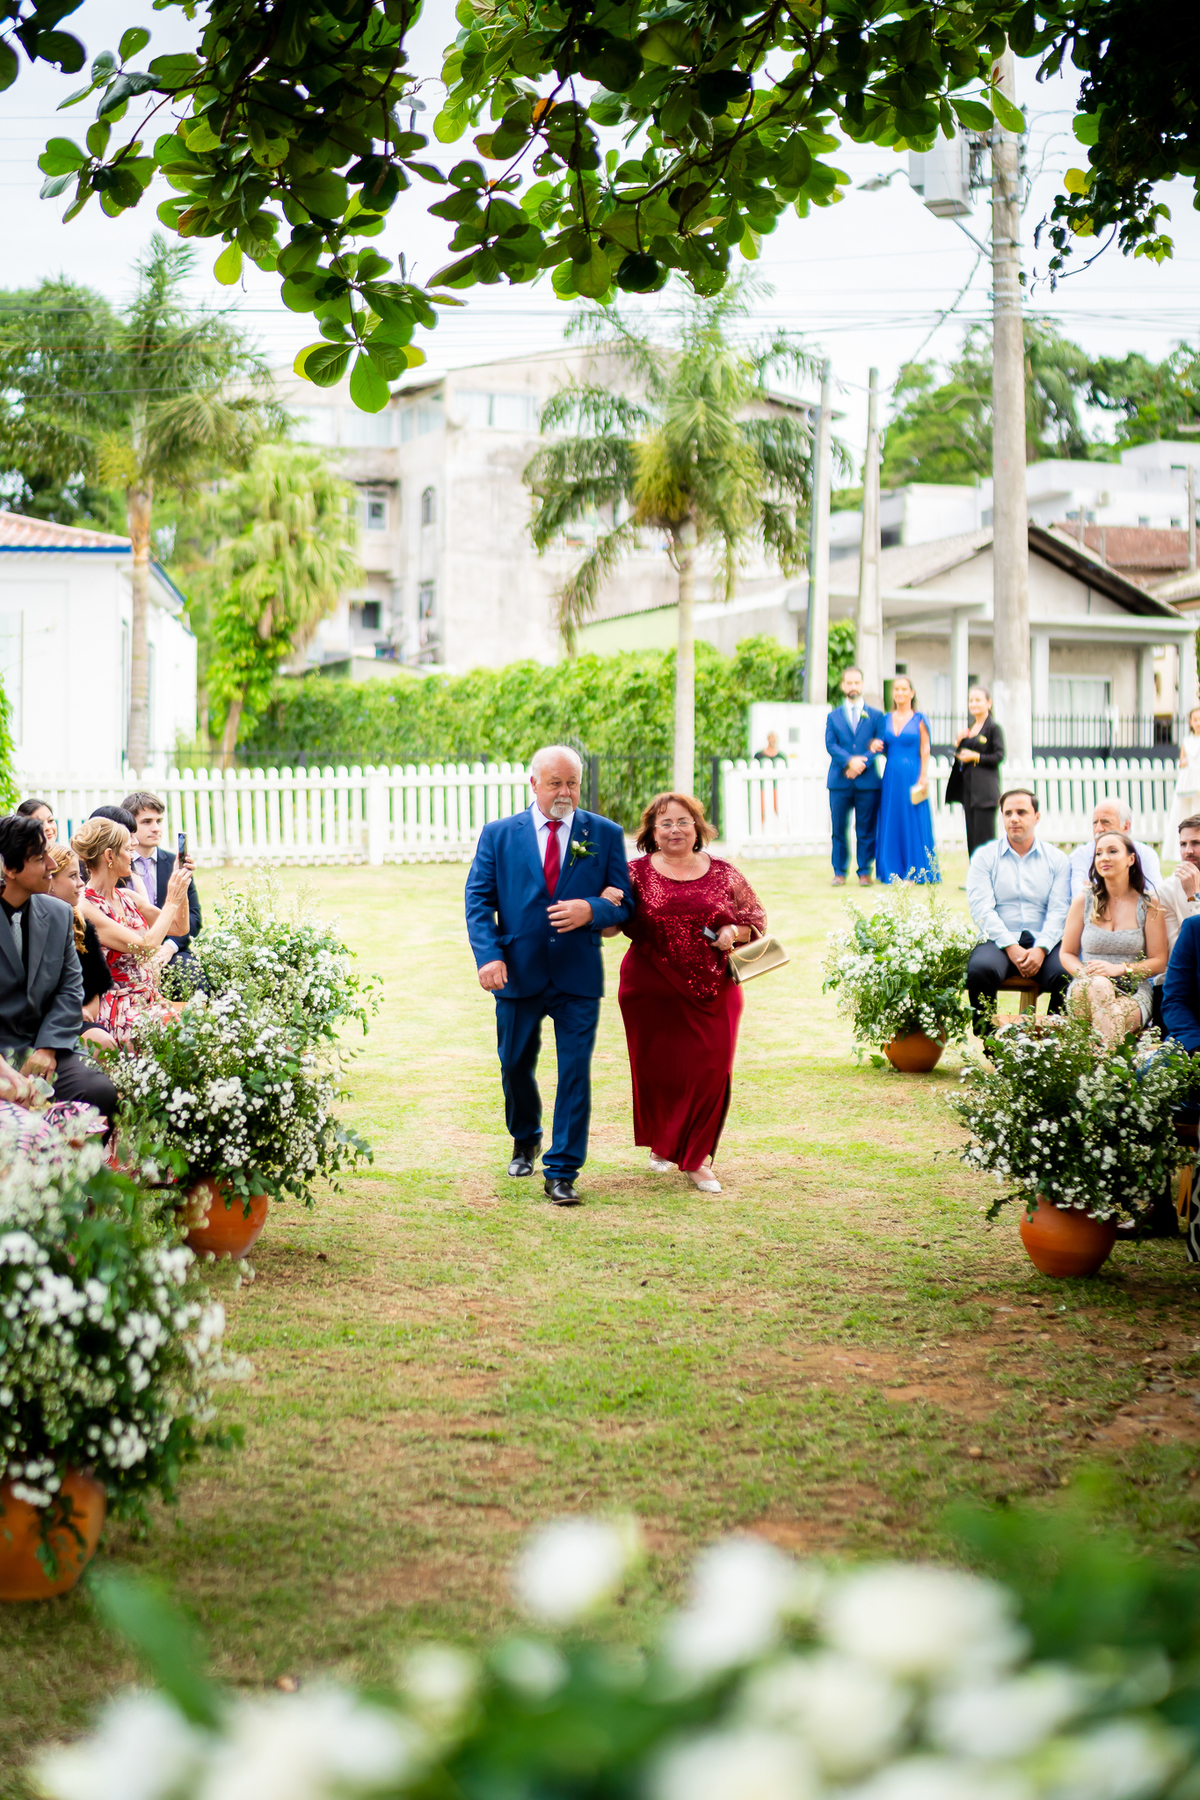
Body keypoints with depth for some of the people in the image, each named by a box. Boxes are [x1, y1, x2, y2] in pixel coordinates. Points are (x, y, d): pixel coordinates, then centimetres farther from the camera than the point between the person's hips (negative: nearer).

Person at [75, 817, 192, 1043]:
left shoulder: (128, 897, 12)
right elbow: (145, 944, -19)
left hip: (151, 1003, 8)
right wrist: (172, 901, -8)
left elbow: (179, 927, 24)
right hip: (119, 1014, -8)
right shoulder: (85, 908, -12)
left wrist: (181, 891, 9)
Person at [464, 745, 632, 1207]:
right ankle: (526, 1140, 43)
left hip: (578, 978, -1)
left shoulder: (605, 835, 3)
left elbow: (623, 903, 3)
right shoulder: (499, 835, 3)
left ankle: (561, 1172, 3)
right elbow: (478, 900, 0)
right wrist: (489, 955, -14)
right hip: (518, 975, 1)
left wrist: (590, 910, -19)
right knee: (515, 1067, 15)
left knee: (575, 1074, -4)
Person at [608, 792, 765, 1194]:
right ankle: (661, 1144, 35)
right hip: (653, 991, -1)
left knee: (711, 1071, -3)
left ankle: (697, 1159, 11)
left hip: (712, 992, 1)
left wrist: (734, 932, -8)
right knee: (658, 1070, 7)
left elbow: (757, 919, 12)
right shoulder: (637, 873, 1)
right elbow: (610, 927, -3)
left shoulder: (723, 874, 5)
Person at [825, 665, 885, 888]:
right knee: (839, 829, 1)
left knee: (866, 831, 0)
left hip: (867, 780, -1)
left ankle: (865, 873, 7)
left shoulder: (875, 715, 11)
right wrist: (849, 761, -16)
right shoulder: (833, 716, 13)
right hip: (840, 780, 1)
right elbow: (831, 745, 1)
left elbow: (881, 744, 1)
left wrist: (862, 764, -13)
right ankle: (839, 873, 8)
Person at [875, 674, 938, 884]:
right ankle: (894, 870, 10)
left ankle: (914, 872, 3)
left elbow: (925, 750, -4)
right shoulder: (886, 719, 10)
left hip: (912, 775, -4)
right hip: (891, 775, 4)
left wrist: (923, 777, -11)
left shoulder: (919, 719, -1)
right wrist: (876, 746, -7)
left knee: (913, 822, -2)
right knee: (891, 821, 4)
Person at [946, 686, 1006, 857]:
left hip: (985, 789, -7)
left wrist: (975, 757, -16)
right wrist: (958, 742, 1)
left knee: (984, 836, -9)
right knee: (971, 835, 8)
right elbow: (960, 756, 19)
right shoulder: (969, 728, 17)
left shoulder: (993, 728, -5)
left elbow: (998, 756, -11)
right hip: (968, 787, 7)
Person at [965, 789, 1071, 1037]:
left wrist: (1041, 949, -15)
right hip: (998, 941, 0)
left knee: (1067, 975, -31)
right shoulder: (985, 856, 10)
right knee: (980, 970, -34)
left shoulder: (1056, 858, 13)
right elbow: (982, 909, -1)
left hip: (1044, 942, 1)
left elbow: (1059, 911, 3)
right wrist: (1011, 948, -15)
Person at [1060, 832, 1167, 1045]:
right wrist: (1083, 973, -9)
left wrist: (1120, 968, -13)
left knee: (1117, 1014, -41)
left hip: (1134, 995, 0)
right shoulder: (1083, 902, 14)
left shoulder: (1149, 905, 9)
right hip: (1086, 992, 0)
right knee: (1100, 985, -41)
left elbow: (1159, 961, 5)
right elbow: (1066, 953, 16)